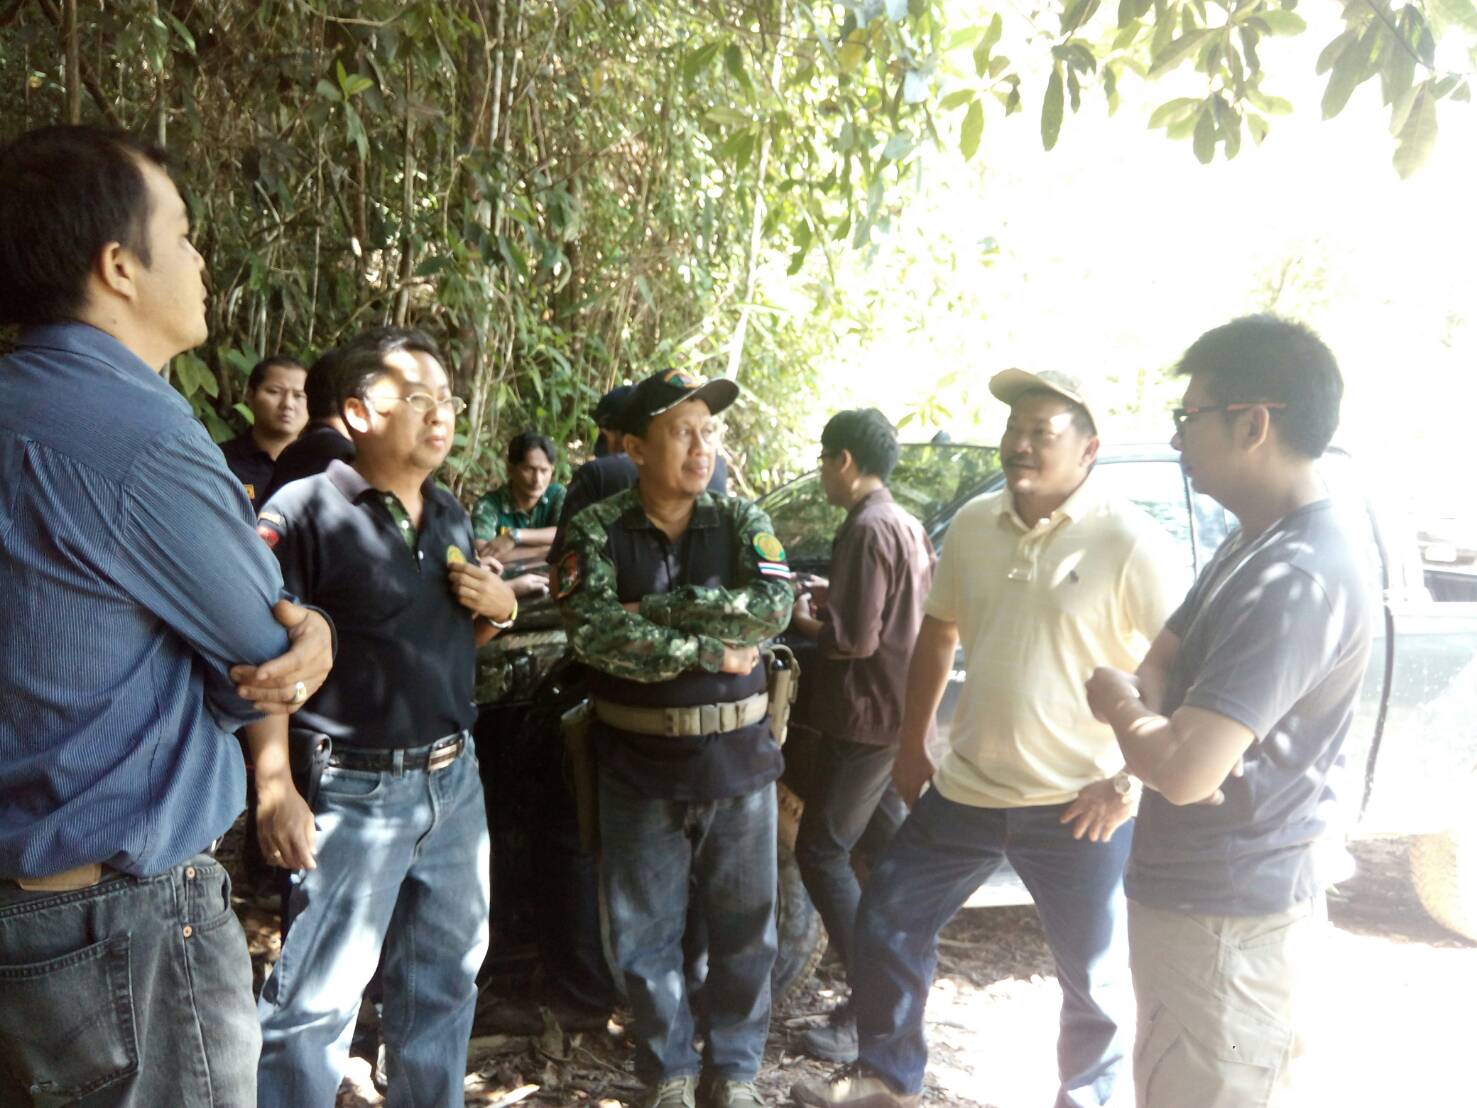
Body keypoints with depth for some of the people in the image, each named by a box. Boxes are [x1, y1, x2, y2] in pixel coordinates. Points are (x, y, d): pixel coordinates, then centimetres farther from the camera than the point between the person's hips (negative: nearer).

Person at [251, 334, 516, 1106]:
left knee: (444, 976, 19)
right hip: (353, 791, -7)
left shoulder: (451, 515, 9)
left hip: (455, 780, 7)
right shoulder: (305, 510, -13)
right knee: (316, 1001, 4)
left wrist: (501, 609, -1)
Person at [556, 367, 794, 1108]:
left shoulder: (741, 521, 1)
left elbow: (774, 606, -16)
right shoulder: (595, 531, -6)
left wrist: (655, 608, -20)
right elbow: (592, 634, -20)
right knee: (647, 932, 12)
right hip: (640, 765, -1)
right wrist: (711, 651, -19)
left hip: (737, 757, 2)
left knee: (744, 928, 13)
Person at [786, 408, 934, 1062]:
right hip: (900, 707, 10)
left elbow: (855, 638, -23)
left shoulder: (866, 530, -18)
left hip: (868, 715, -10)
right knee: (889, 842, 20)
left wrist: (802, 621, -5)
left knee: (821, 852, -3)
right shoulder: (908, 525, 11)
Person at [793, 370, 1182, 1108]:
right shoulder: (973, 524, 2)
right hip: (966, 788, 5)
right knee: (887, 921, 12)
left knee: (1093, 977, 13)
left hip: (1078, 806, -5)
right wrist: (911, 747, 13)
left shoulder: (1130, 542, -15)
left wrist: (1126, 783, -15)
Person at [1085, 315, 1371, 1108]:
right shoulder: (1257, 543, 8)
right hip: (1218, 896, 10)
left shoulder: (1296, 579, -27)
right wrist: (1155, 716, -13)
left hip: (1224, 917, -10)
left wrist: (1119, 706, -11)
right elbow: (1161, 662, 10)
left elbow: (1186, 770, -32)